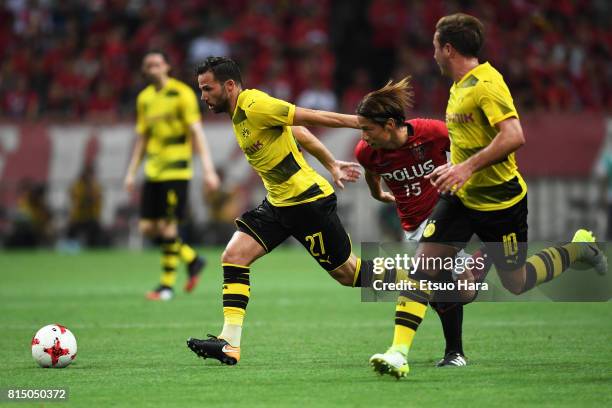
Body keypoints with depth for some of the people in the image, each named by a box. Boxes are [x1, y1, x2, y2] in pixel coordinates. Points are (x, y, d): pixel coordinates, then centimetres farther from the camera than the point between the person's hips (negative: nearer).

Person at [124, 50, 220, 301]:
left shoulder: (182, 94, -7)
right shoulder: (144, 98, 12)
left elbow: (196, 132, -11)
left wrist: (208, 169, -17)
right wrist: (132, 172, 15)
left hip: (176, 170, -7)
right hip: (153, 171, 7)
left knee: (167, 225, -9)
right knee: (147, 228, 3)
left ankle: (167, 285, 2)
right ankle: (192, 260, 21)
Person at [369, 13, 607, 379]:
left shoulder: (486, 83, -20)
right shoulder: (459, 86, 9)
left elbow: (514, 136, -31)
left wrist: (468, 167, -33)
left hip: (500, 200, -8)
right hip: (462, 196, 8)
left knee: (516, 283, 5)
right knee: (424, 262, -8)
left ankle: (580, 248, 29)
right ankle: (399, 352, -12)